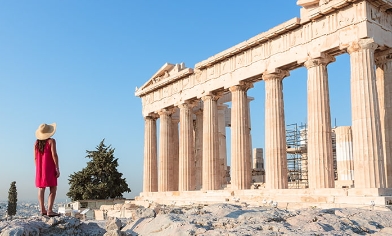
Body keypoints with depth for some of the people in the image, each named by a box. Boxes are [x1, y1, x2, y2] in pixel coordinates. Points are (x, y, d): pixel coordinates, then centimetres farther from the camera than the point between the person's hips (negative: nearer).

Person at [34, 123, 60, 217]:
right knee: (53, 189, -5)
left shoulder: (36, 143, 8)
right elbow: (54, 155, -15)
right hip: (49, 168, -6)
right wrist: (57, 168, -12)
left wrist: (38, 168, 18)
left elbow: (35, 157, 10)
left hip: (40, 169, 6)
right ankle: (49, 210, -13)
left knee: (41, 189, 8)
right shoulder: (51, 141, -9)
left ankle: (42, 210, 11)